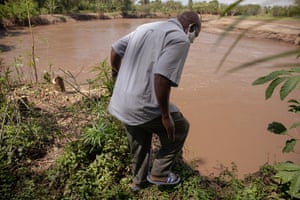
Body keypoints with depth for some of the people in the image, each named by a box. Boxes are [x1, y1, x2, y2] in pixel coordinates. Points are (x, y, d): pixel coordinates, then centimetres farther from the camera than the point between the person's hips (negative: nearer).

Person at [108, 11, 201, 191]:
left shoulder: (146, 27, 14)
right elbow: (162, 77, -25)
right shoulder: (180, 39, -12)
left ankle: (138, 180, 49)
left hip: (122, 103, 9)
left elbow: (115, 50, 18)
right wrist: (165, 115, -16)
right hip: (144, 107, -8)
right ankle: (159, 173, 27)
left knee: (139, 144, 28)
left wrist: (121, 77, 31)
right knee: (179, 128, 18)